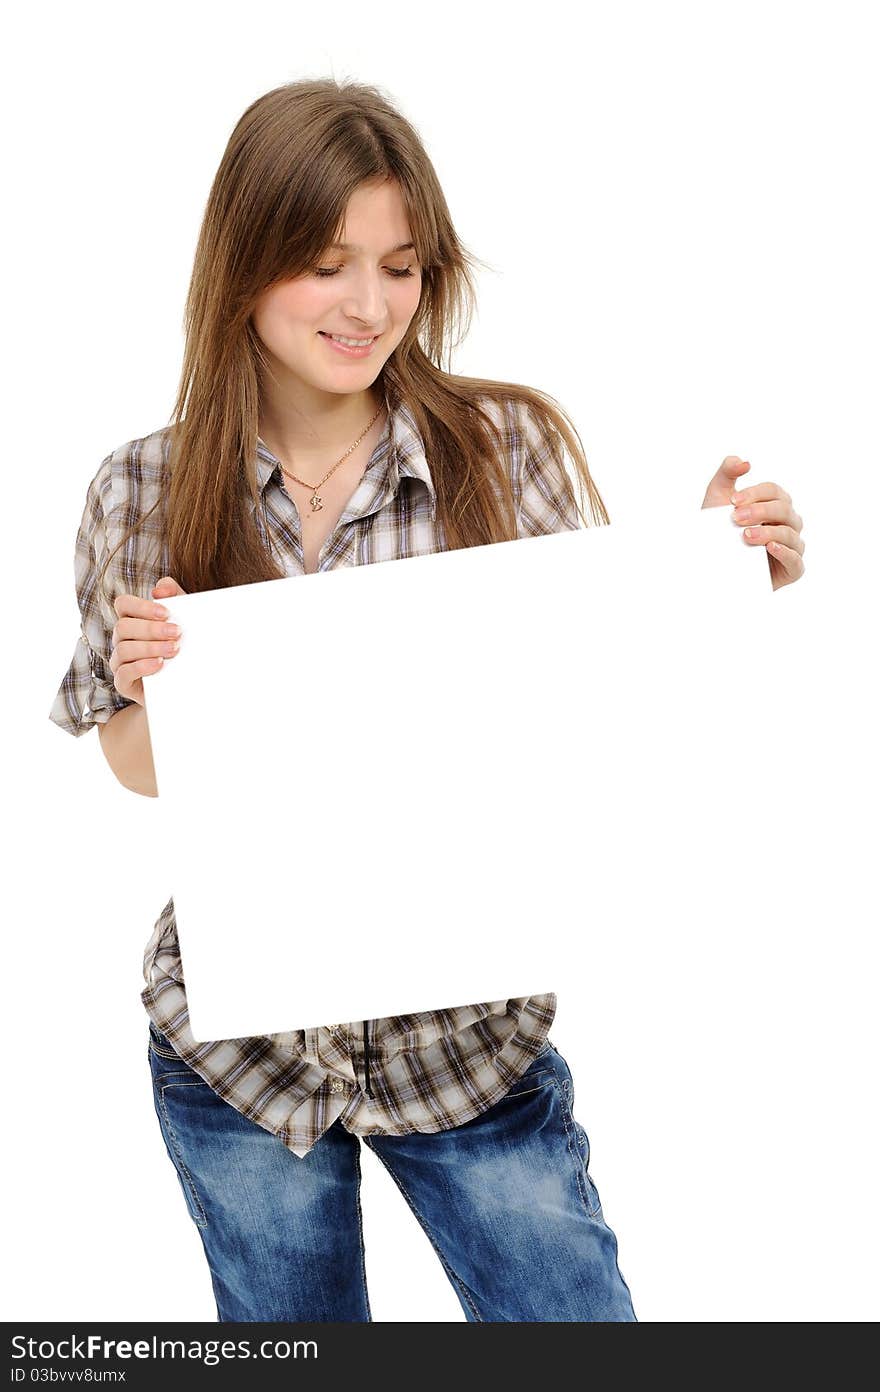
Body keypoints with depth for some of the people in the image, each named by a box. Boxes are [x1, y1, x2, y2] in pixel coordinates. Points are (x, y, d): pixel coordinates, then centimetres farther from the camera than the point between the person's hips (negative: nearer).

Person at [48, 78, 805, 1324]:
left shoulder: (511, 447, -9)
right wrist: (139, 678, -18)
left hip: (467, 1027, -1)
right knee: (288, 1329, 22)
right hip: (238, 1035, 2)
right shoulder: (142, 493, -6)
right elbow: (141, 773, 3)